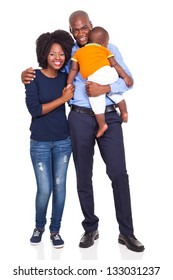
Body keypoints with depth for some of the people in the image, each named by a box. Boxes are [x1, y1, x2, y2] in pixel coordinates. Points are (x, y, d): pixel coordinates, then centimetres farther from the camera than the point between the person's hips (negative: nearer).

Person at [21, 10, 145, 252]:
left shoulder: (109, 49, 8)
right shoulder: (68, 54, 11)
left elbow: (128, 80, 2)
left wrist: (105, 88, -16)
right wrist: (27, 75, -4)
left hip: (109, 117, -1)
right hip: (80, 118, 1)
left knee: (119, 174, -3)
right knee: (83, 176, 8)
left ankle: (126, 233, 10)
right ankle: (90, 229, 25)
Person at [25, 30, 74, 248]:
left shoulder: (66, 77, 2)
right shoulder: (34, 77, -9)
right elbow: (34, 109, -17)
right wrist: (63, 99, -16)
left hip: (63, 141, 3)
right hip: (40, 143, -3)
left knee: (59, 187, 7)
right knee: (44, 189, -1)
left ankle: (55, 230, 25)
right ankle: (39, 226, 28)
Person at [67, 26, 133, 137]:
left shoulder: (78, 52, 25)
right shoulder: (105, 50, 23)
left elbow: (73, 70, 20)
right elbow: (115, 64, 15)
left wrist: (69, 85, 22)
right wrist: (125, 77, 16)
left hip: (93, 78, -1)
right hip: (108, 72, 2)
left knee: (96, 101, 9)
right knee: (115, 93, 25)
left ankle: (102, 125, 11)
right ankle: (124, 112, 34)